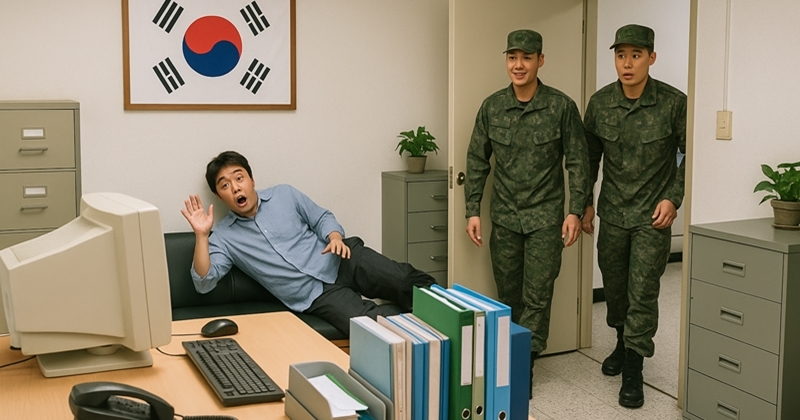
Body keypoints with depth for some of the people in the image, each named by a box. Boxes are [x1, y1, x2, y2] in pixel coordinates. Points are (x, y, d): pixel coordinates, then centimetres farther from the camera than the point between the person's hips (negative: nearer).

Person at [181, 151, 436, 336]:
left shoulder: (284, 194, 11)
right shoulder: (223, 237, 6)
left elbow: (321, 218, 15)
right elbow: (203, 283, -3)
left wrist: (336, 237, -7)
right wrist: (202, 235, -13)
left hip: (341, 261, 2)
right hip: (314, 295, -2)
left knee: (406, 281, -22)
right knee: (368, 324, -30)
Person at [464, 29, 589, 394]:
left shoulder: (562, 107, -6)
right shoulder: (491, 107, 1)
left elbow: (577, 162, -3)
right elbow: (477, 161, 6)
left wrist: (575, 211, -9)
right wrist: (473, 210, 2)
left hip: (545, 217, -3)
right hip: (504, 217, 3)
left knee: (537, 296, -1)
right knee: (508, 295, 12)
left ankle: (524, 364, 7)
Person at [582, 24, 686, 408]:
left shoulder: (673, 103, -13)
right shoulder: (600, 103, -4)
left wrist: (674, 198, -10)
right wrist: (585, 202, 11)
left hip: (652, 216, -3)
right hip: (612, 214, 4)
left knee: (642, 292, -4)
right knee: (614, 286, 16)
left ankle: (633, 372, 5)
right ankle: (623, 342, 41)